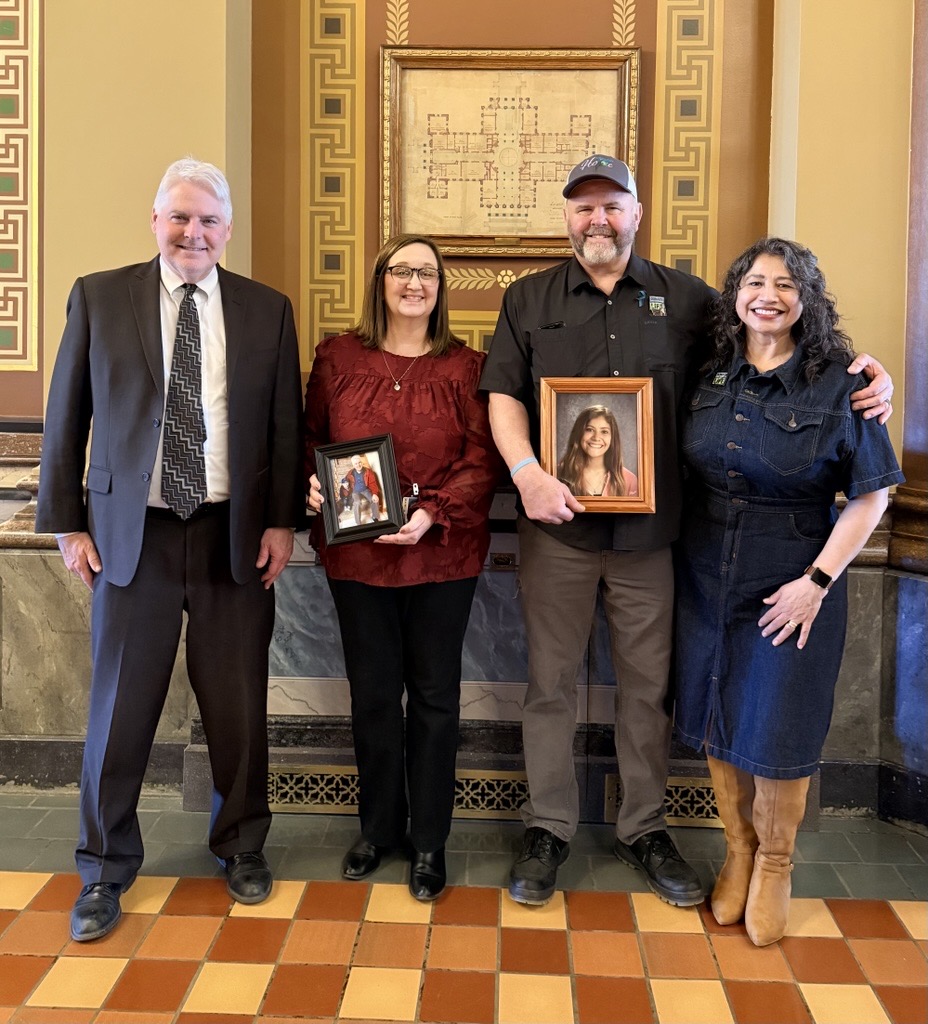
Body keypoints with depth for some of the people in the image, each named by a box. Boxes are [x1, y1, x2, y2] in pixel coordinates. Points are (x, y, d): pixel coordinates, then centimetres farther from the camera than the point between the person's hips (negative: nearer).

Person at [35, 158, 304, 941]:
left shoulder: (268, 310, 5)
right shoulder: (99, 297, 3)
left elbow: (285, 425, 6)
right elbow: (66, 417, 5)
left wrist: (282, 521, 0)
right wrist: (67, 523, 1)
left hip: (235, 537, 1)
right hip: (131, 534, 0)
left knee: (240, 706, 10)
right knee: (120, 709, 7)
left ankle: (242, 849, 32)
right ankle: (105, 871, 25)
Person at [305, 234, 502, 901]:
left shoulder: (466, 367, 0)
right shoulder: (337, 358, 5)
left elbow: (483, 459, -4)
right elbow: (311, 438, 12)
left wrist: (434, 513, -18)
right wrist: (311, 482, -8)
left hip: (442, 554, -1)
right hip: (356, 552, 2)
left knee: (434, 695, 8)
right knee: (373, 692, 11)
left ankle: (430, 841, 24)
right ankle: (378, 828, 31)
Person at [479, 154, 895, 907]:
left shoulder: (685, 299, 8)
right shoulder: (530, 300, 7)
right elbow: (503, 394, -1)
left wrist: (866, 372, -4)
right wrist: (526, 470, -18)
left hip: (651, 530, 1)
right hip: (558, 527, 0)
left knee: (649, 684, 11)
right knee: (551, 683, 8)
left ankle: (644, 830, 29)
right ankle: (548, 831, 24)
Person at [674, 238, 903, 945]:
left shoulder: (838, 384, -8)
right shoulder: (711, 377, 3)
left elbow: (871, 494, -8)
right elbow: (679, 473, 12)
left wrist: (817, 580, -15)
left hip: (791, 591, -3)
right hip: (705, 582, 4)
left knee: (776, 735, 4)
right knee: (716, 727, 13)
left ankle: (774, 866, 31)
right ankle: (738, 852, 36)